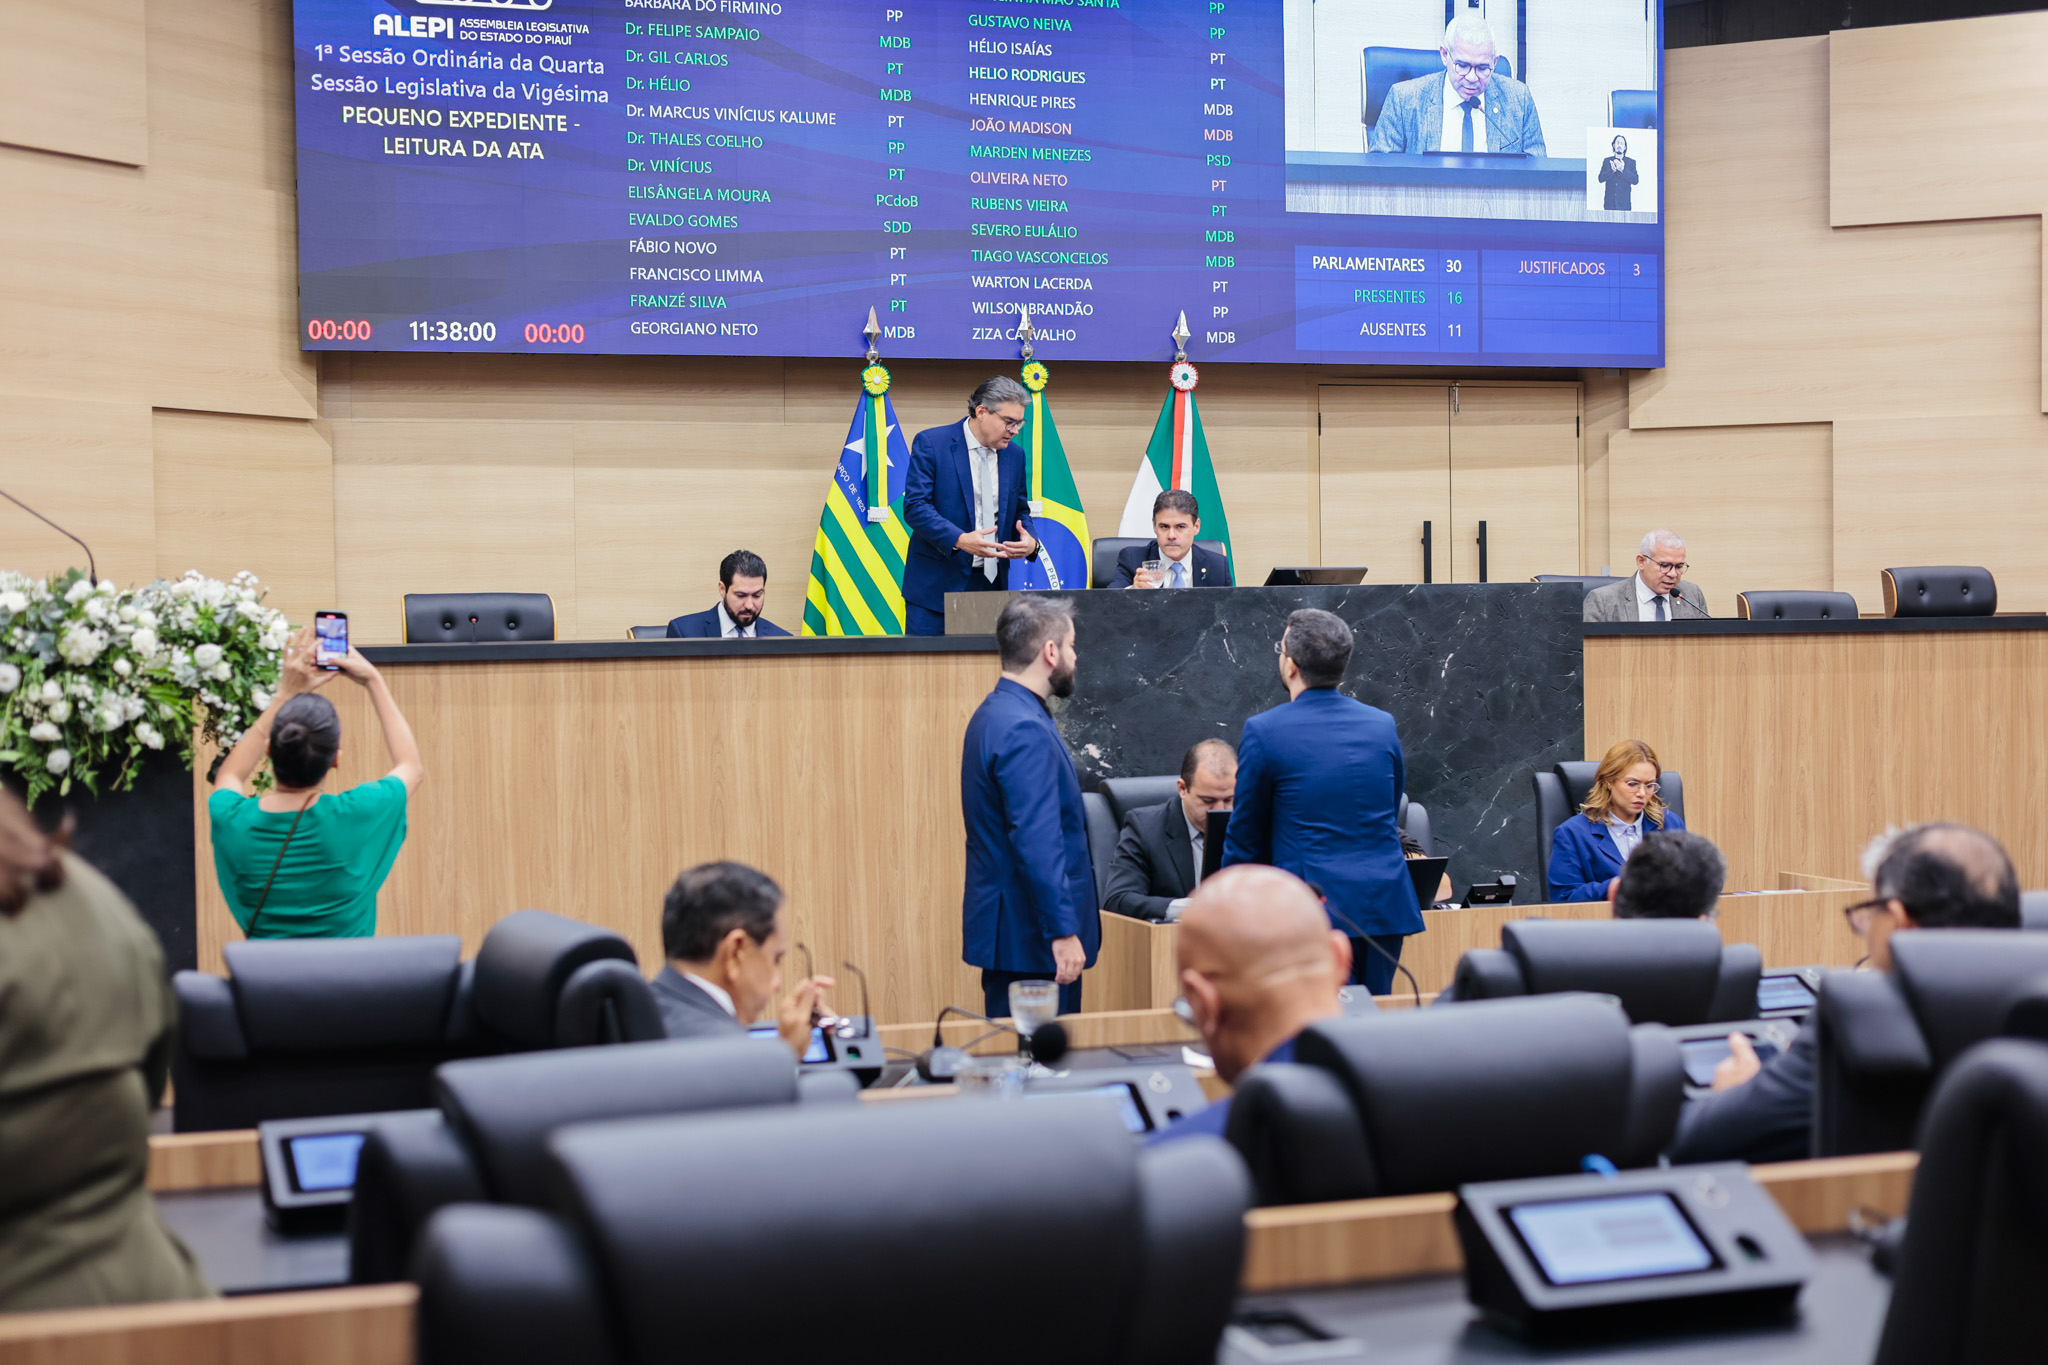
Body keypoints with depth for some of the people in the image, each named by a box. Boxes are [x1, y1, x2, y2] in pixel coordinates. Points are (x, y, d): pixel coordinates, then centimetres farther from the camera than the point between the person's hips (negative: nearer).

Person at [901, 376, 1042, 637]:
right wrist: (959, 539, -27)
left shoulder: (1014, 456, 11)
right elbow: (915, 506, -13)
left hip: (992, 586, 5)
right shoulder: (931, 443, -6)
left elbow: (1020, 512, 19)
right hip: (937, 584, -5)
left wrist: (1031, 542, -6)